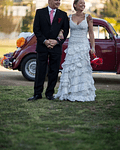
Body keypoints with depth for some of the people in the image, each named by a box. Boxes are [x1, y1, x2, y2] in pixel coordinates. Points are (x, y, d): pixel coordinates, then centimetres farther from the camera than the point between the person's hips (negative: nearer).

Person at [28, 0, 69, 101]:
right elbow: (36, 29, -1)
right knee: (40, 71, 1)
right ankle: (37, 94, 7)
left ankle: (50, 93, 13)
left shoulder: (63, 15, 7)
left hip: (56, 47, 1)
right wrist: (44, 41, -11)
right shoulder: (40, 12, 3)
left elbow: (66, 31, 5)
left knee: (54, 72, 3)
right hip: (42, 47, -1)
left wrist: (57, 41, -9)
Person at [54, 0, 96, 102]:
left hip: (83, 46, -3)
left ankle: (82, 94, 4)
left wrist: (93, 48, -8)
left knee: (82, 70, -4)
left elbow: (91, 34, -1)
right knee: (69, 70, 2)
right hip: (71, 46, 3)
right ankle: (69, 94, 9)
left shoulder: (88, 17, 0)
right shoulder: (70, 17, 7)